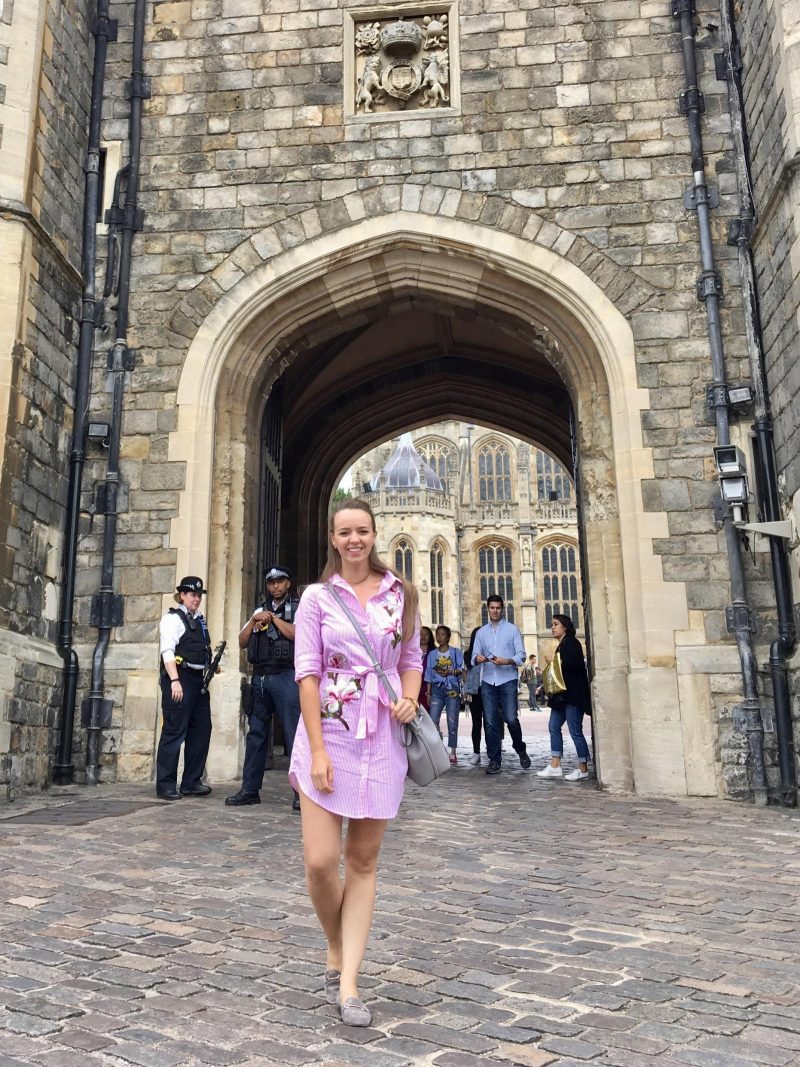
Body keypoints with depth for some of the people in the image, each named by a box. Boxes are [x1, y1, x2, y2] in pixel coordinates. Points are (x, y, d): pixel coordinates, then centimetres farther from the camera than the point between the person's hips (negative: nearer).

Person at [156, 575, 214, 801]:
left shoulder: (199, 620, 20)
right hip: (179, 678, -8)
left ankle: (191, 782, 15)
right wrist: (175, 681, -22)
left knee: (201, 730, 7)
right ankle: (165, 785, 0)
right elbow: (167, 651, -13)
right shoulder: (172, 618, -4)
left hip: (198, 679, 8)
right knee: (175, 731, -6)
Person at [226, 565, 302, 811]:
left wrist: (273, 618, -8)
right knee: (256, 733, 8)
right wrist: (254, 620, -3)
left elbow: (297, 634, -12)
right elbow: (242, 642, 13)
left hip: (286, 676, -5)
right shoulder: (259, 610, 20)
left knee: (294, 733, -7)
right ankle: (250, 789, 15)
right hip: (260, 677, 5)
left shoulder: (298, 607, 5)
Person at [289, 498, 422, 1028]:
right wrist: (317, 749, -12)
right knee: (320, 861, -5)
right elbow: (307, 672, -5)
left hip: (382, 738, 2)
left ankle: (348, 983, 15)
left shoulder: (400, 594, 7)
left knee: (363, 861, 7)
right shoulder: (318, 597, 0)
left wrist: (410, 698, -8)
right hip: (328, 733, -2)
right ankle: (337, 952, 24)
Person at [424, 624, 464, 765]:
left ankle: (453, 753, 4)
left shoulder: (456, 652, 8)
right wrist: (428, 693, 7)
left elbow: (462, 669, 3)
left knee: (452, 722, -3)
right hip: (437, 689, 2)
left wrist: (450, 672, -15)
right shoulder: (432, 654, 13)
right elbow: (429, 675, 13)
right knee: (433, 721, -11)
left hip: (452, 689, -2)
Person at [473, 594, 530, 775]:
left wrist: (506, 661, -18)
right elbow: (475, 655, 8)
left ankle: (521, 750, 18)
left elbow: (521, 655, 0)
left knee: (511, 719, -8)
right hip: (488, 681, 3)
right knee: (490, 722, 0)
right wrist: (478, 658, -15)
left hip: (508, 680, -3)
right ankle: (494, 760, 8)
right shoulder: (481, 632, 14)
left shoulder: (512, 629, 5)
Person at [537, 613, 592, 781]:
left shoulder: (572, 642, -8)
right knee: (554, 727, 7)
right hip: (562, 694, 10)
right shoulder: (561, 646, 19)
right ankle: (555, 767, 10)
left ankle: (583, 769, 2)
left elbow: (578, 664, -20)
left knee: (575, 731, -6)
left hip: (573, 694, -10)